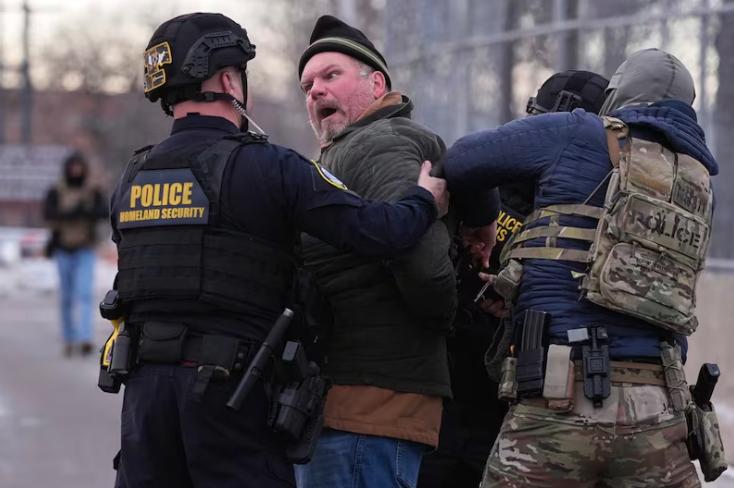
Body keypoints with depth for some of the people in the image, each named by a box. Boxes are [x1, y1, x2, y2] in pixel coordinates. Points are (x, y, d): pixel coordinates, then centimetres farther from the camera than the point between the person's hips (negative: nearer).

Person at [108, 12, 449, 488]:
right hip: (227, 386, -5)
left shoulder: (132, 178, 9)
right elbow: (376, 232, -15)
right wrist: (425, 201, 6)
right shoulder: (267, 167, -10)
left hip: (146, 383, 5)